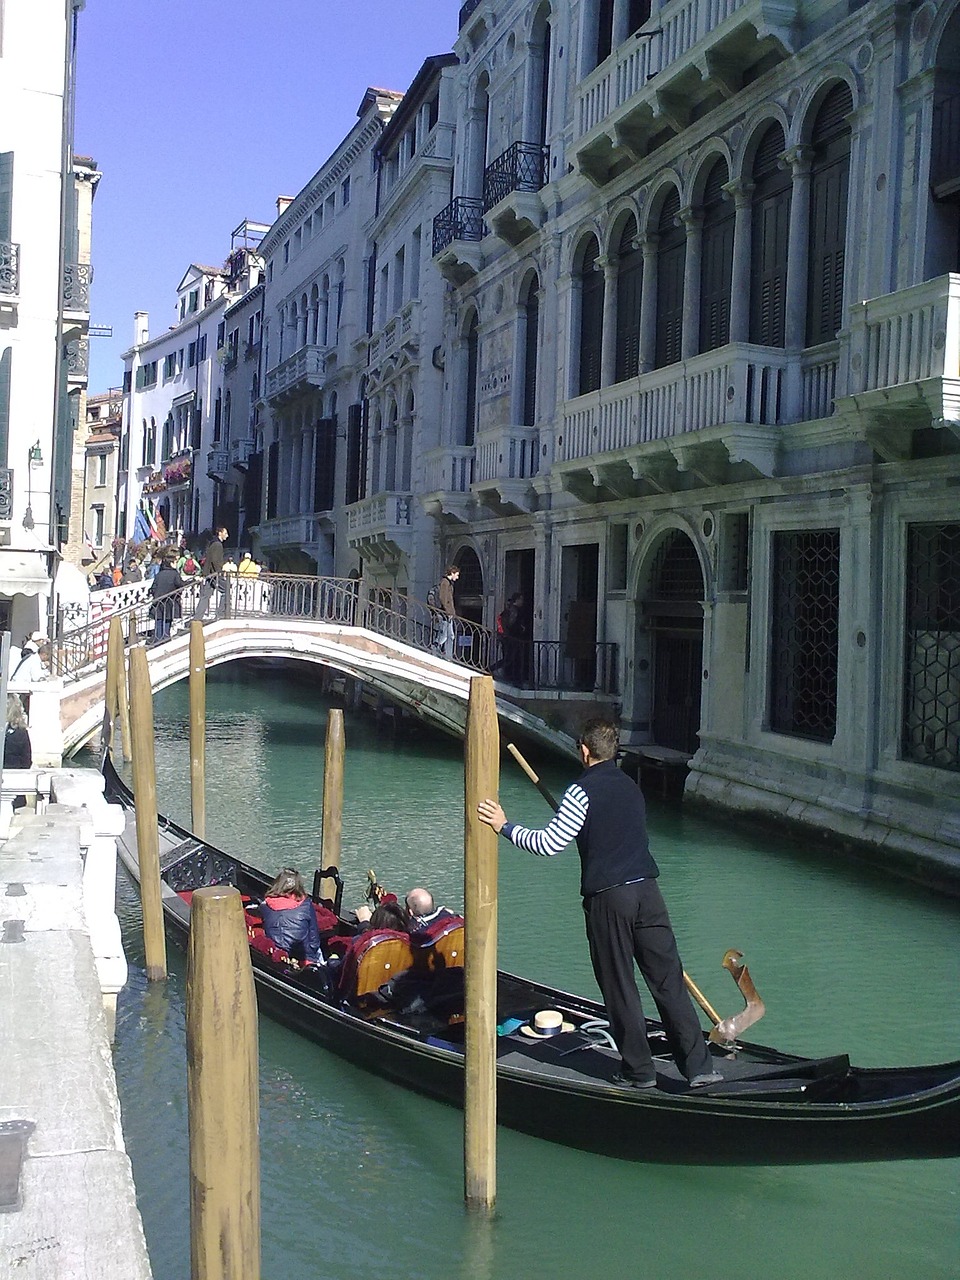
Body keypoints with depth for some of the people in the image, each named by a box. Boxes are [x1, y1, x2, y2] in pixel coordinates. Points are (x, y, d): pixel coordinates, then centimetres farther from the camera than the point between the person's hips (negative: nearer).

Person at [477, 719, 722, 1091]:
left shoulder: (583, 791, -8)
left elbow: (549, 843, -14)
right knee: (669, 980, 7)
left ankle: (639, 1071, 13)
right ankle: (699, 1067, 6)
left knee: (619, 988, 6)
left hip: (607, 898, -6)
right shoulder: (630, 787, 14)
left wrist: (506, 827, -3)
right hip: (647, 889, 6)